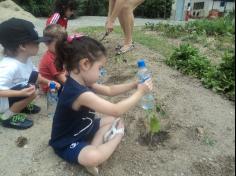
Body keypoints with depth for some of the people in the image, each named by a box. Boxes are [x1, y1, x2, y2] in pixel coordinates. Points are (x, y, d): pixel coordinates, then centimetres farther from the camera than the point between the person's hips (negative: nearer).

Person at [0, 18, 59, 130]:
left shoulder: (25, 59, -7)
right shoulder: (10, 66, -35)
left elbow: (37, 76, 6)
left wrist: (49, 82, -8)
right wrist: (21, 93, -42)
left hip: (13, 95, 9)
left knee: (34, 76, 1)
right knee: (31, 92, -28)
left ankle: (21, 105, 13)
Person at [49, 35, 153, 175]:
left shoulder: (81, 82, -6)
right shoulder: (80, 93, -36)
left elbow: (109, 90, 5)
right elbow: (116, 110, -35)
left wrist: (133, 85, -3)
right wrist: (140, 92, -24)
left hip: (84, 129, 9)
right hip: (67, 143, -9)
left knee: (116, 121, 9)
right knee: (93, 157, -38)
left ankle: (94, 147, -6)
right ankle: (115, 138, -8)